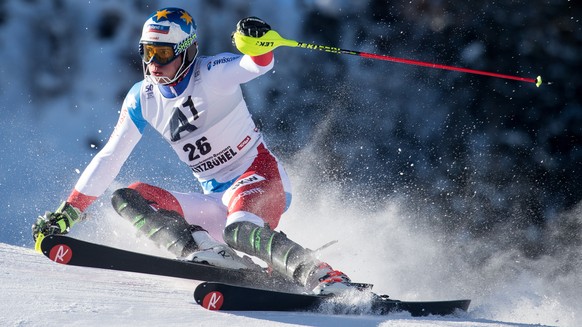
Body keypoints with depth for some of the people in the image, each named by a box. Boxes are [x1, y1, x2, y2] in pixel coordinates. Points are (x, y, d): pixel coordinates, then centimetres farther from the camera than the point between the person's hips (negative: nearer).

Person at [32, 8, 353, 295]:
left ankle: (322, 276, -33)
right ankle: (204, 252, -30)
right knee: (126, 198, -11)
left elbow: (259, 64, -31)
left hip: (258, 177, -6)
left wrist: (257, 42, -56)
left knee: (240, 230, -38)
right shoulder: (142, 99, 3)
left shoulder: (211, 75, -12)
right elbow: (109, 159, 7)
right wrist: (67, 212, 4)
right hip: (217, 197, 6)